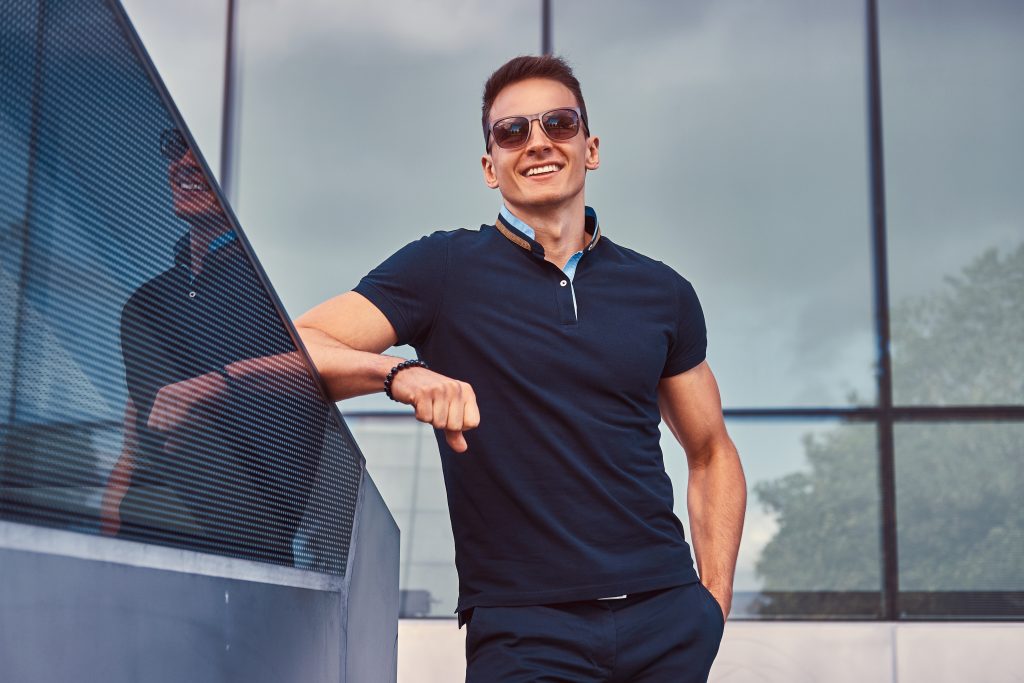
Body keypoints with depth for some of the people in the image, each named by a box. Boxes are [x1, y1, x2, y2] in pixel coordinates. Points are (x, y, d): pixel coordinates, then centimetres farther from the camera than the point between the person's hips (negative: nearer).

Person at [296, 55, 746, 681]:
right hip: (524, 625, -3)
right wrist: (401, 372, -24)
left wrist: (714, 600, 8)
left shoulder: (662, 293, 11)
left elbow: (712, 454, 20)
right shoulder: (445, 269, 2)